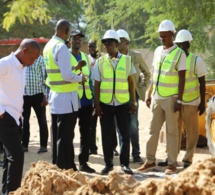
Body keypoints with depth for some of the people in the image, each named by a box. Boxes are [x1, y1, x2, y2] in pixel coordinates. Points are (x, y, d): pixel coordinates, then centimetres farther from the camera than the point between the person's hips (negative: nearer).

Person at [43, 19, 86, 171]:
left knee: (57, 136, 16)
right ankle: (64, 169, 1)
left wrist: (75, 67, 19)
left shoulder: (49, 46, 10)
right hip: (66, 97, -9)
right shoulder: (61, 47, -17)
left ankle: (57, 168, 24)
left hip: (55, 96, 9)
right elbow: (67, 75, -22)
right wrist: (80, 78, -4)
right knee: (65, 138, -3)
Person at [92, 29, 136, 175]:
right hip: (105, 103, 0)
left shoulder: (127, 60, 3)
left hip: (123, 103, 0)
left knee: (125, 134, 3)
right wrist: (97, 104, -2)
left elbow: (131, 82, 7)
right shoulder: (100, 62, 2)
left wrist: (133, 103, 5)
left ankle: (125, 164, 13)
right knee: (107, 135, 5)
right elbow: (97, 85, 4)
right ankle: (108, 164, 15)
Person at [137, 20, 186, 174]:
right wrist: (149, 94, 12)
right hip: (157, 97, 5)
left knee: (172, 131, 1)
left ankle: (172, 164, 8)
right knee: (153, 129, 9)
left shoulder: (179, 54, -7)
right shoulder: (158, 51, 9)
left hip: (171, 98, -5)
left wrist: (179, 100, -13)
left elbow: (182, 78, -9)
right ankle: (150, 160, 18)